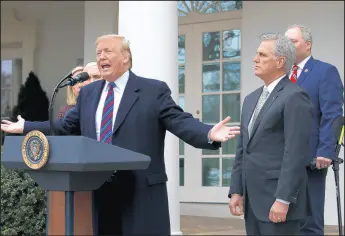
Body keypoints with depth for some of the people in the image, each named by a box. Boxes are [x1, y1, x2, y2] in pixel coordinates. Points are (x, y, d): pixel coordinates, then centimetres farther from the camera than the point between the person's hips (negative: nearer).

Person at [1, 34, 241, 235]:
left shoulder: (154, 90, -1)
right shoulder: (88, 92, 16)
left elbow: (181, 122, -9)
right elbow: (66, 125, 22)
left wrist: (209, 134, -27)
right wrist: (25, 127, 22)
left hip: (140, 191, -5)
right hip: (97, 189, 5)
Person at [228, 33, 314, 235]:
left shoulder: (295, 97, -10)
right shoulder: (251, 99, 17)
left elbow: (296, 154, -17)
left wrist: (283, 200, -20)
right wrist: (236, 191, 12)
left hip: (277, 198, -8)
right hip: (252, 199, 8)